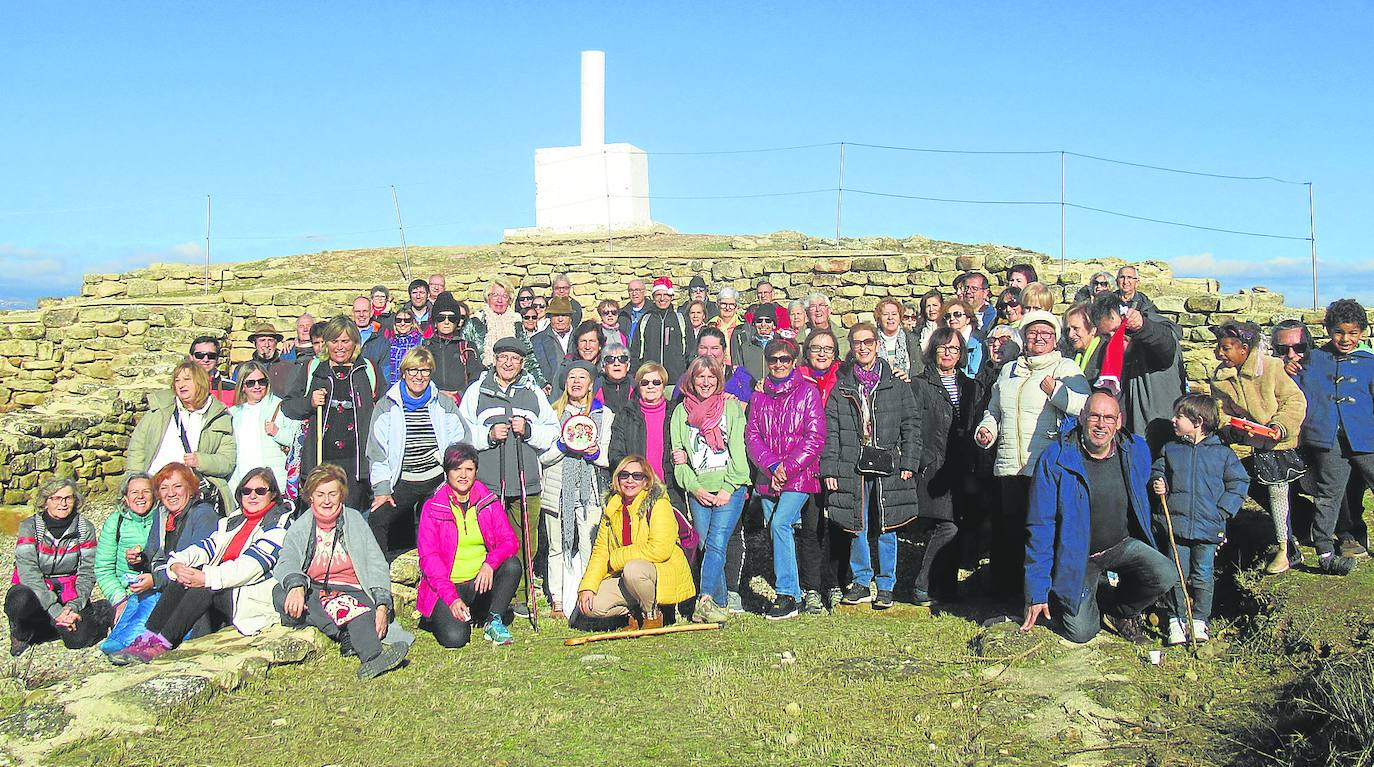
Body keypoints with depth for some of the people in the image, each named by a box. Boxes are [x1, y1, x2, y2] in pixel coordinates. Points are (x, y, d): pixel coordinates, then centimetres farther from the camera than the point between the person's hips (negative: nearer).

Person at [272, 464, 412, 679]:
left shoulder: (354, 521, 14)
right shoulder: (299, 529, 13)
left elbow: (377, 566, 7)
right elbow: (286, 563, -7)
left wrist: (382, 605, -11)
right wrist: (296, 586, -32)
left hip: (351, 590, -1)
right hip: (312, 593, 1)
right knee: (280, 593, -32)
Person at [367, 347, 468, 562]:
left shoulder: (445, 405, 7)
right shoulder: (386, 407, 6)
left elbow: (459, 444, 11)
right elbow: (377, 451, 4)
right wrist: (381, 489, -5)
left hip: (438, 480, 0)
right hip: (402, 481, 0)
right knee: (376, 519, -16)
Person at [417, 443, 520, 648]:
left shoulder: (489, 502, 5)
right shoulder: (432, 508, -3)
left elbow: (509, 541, -2)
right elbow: (428, 557, -8)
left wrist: (490, 563, -25)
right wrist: (452, 598, -20)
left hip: (482, 582, 3)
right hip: (446, 587, -2)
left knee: (512, 564, -26)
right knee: (455, 638, -25)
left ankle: (493, 621, -8)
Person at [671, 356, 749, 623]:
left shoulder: (731, 407, 8)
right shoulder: (681, 412, 14)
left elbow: (738, 451, 1)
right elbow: (678, 456, 10)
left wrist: (728, 488, -8)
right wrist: (695, 488, -3)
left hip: (730, 489, -3)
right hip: (698, 492, 3)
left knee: (716, 543, -16)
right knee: (705, 545, -1)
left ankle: (706, 598, -23)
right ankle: (721, 601, 7)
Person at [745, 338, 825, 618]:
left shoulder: (808, 392, 1)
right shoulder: (759, 396, 13)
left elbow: (815, 437, -5)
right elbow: (752, 436, 6)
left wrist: (788, 468, -13)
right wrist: (772, 466, -10)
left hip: (800, 476, -5)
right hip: (768, 478, 5)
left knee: (780, 523, -21)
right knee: (779, 536, 6)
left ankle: (786, 595, -16)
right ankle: (797, 596, 15)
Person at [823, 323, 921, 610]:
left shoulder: (897, 382, 6)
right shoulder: (840, 385, 7)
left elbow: (911, 424, 6)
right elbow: (830, 430, 4)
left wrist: (909, 462, -3)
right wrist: (829, 468, -3)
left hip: (888, 465, -1)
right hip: (852, 466, 1)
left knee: (886, 527, 4)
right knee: (857, 527, 4)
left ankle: (885, 586, 15)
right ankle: (861, 582, 19)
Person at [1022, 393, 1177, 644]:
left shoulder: (1137, 450, -6)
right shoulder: (1054, 459, -18)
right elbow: (1040, 526, -14)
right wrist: (1037, 592, -14)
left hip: (1123, 545, 4)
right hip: (1076, 555, -3)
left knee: (1166, 576, -22)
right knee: (1081, 633, -11)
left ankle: (1122, 613, 9)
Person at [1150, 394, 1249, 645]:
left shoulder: (1222, 453, 1)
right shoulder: (1170, 450, 6)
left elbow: (1239, 482, 7)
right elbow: (1157, 472, 17)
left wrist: (1223, 510, -3)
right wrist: (1158, 485, -6)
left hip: (1209, 527, -1)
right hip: (1175, 524, 1)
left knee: (1203, 576, 5)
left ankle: (1199, 620, 16)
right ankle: (1176, 620, 9)